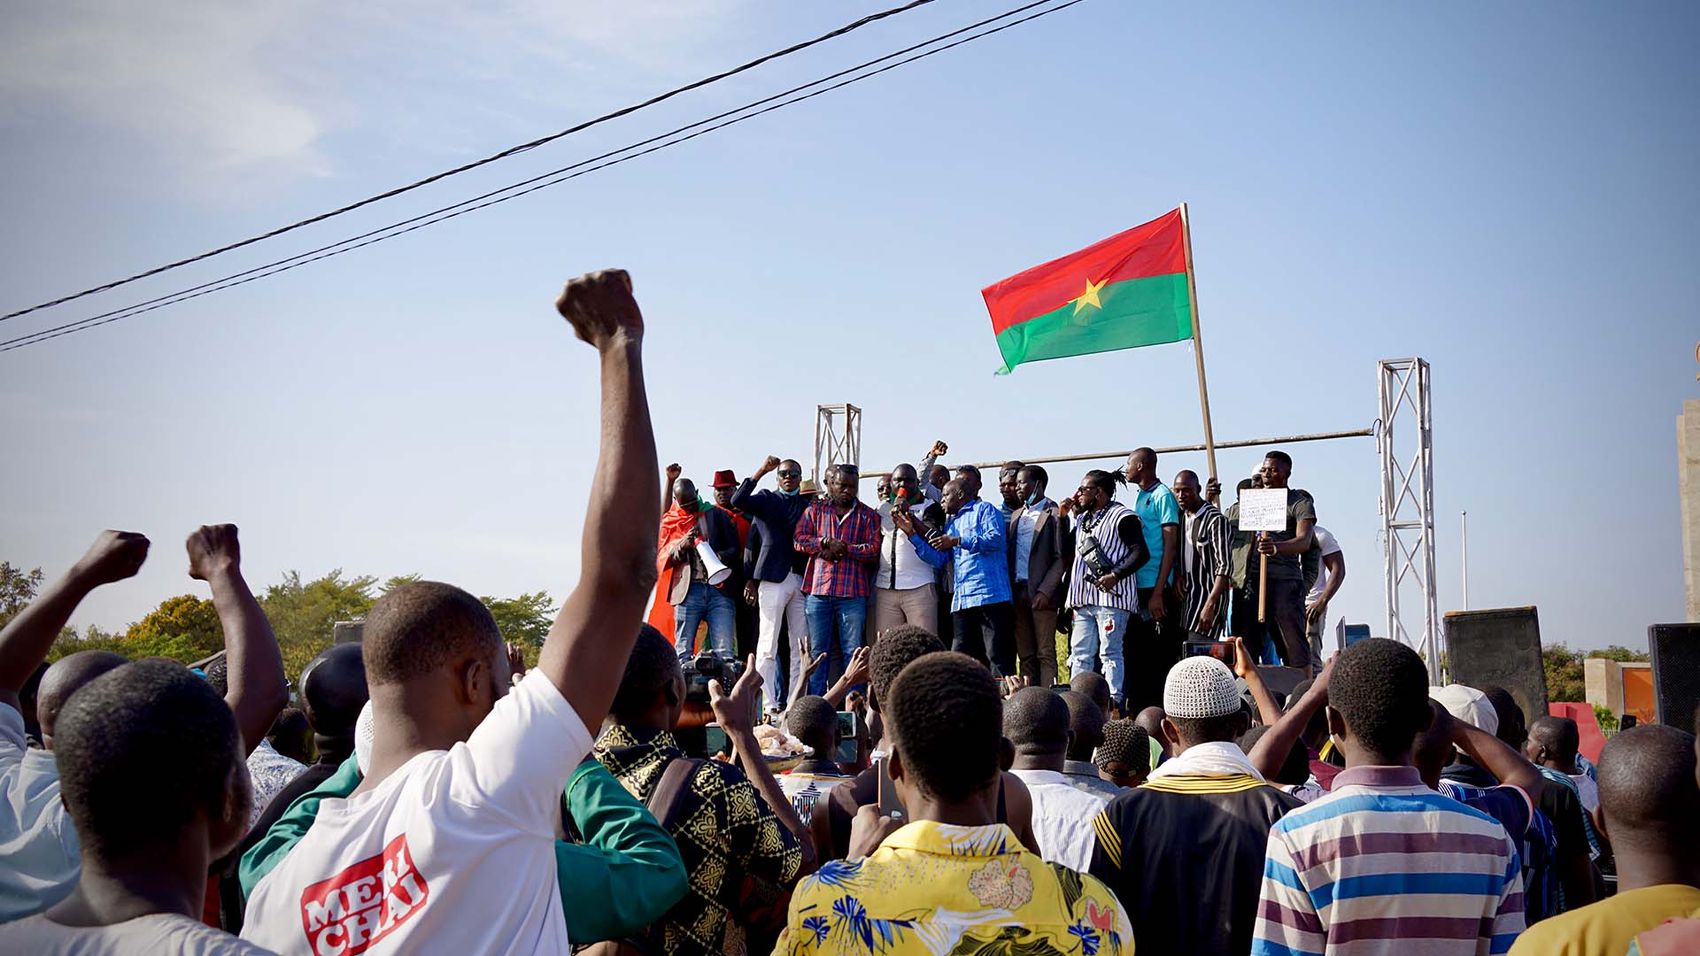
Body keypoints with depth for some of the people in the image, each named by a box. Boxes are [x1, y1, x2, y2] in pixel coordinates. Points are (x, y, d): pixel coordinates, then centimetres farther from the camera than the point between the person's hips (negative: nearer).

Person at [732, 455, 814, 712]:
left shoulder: (808, 505, 14)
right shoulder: (767, 499, 6)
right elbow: (738, 501, -12)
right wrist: (761, 471, -15)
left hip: (802, 580, 4)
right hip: (773, 579, -4)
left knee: (801, 647, 5)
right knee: (768, 647, -4)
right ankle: (771, 705, -1)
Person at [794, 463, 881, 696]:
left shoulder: (868, 515, 10)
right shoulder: (815, 510, 14)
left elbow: (874, 549, -3)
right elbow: (799, 540, 2)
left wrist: (843, 547, -8)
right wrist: (826, 542, -11)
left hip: (853, 592, -1)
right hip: (818, 590, 1)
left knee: (853, 652, 0)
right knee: (817, 652, 4)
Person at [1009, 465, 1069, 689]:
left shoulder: (1053, 514, -2)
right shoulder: (1016, 515, 18)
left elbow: (1062, 557, -7)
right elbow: (1010, 553, 16)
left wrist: (1045, 591, -14)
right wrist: (1010, 590, 5)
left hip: (1042, 593, -6)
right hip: (1017, 590, 6)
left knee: (1045, 653, -4)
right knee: (1025, 654, 7)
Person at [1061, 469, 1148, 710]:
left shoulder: (1122, 517, -6)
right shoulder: (1083, 519, 21)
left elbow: (1141, 553, -12)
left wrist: (1115, 575, -20)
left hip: (1111, 598, -8)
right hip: (1083, 599, 8)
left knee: (1110, 654, -7)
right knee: (1080, 654, 8)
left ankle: (1114, 707, -4)